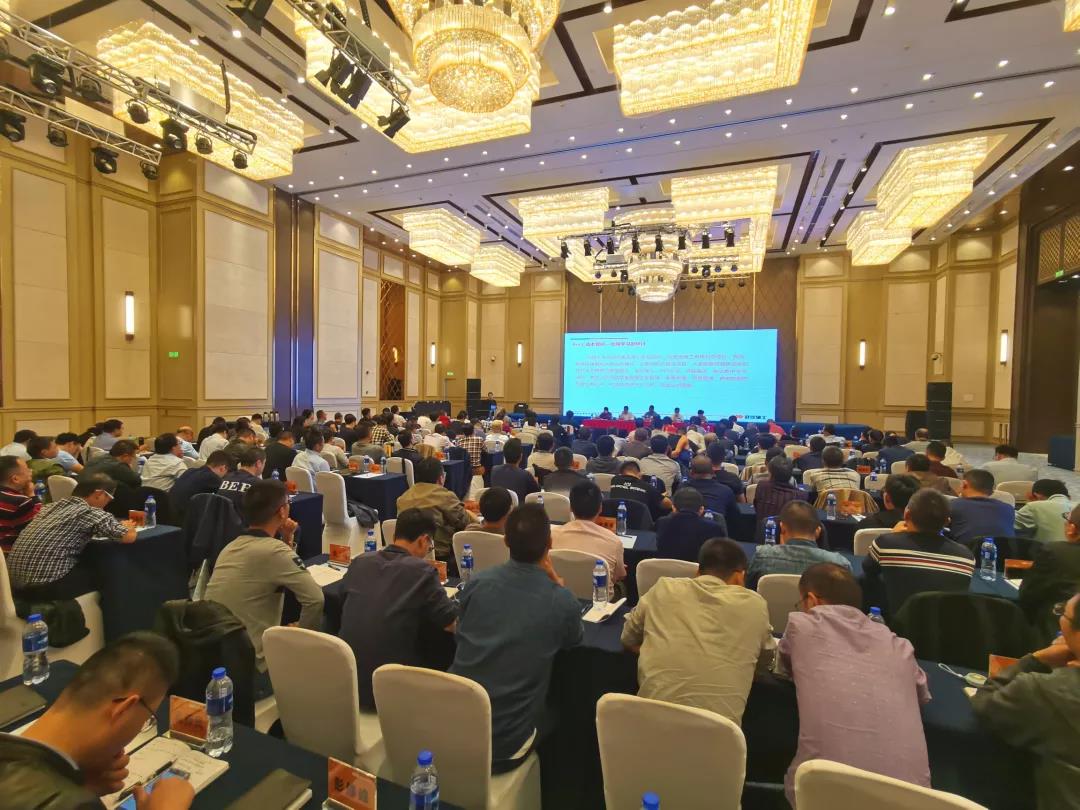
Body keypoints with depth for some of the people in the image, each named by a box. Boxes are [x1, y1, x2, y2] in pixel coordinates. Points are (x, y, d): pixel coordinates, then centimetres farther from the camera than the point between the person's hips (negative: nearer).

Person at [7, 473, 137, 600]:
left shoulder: (51, 506, 12)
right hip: (46, 585, -8)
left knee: (88, 563, 26)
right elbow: (129, 537, -14)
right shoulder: (91, 512, -11)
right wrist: (126, 526, 9)